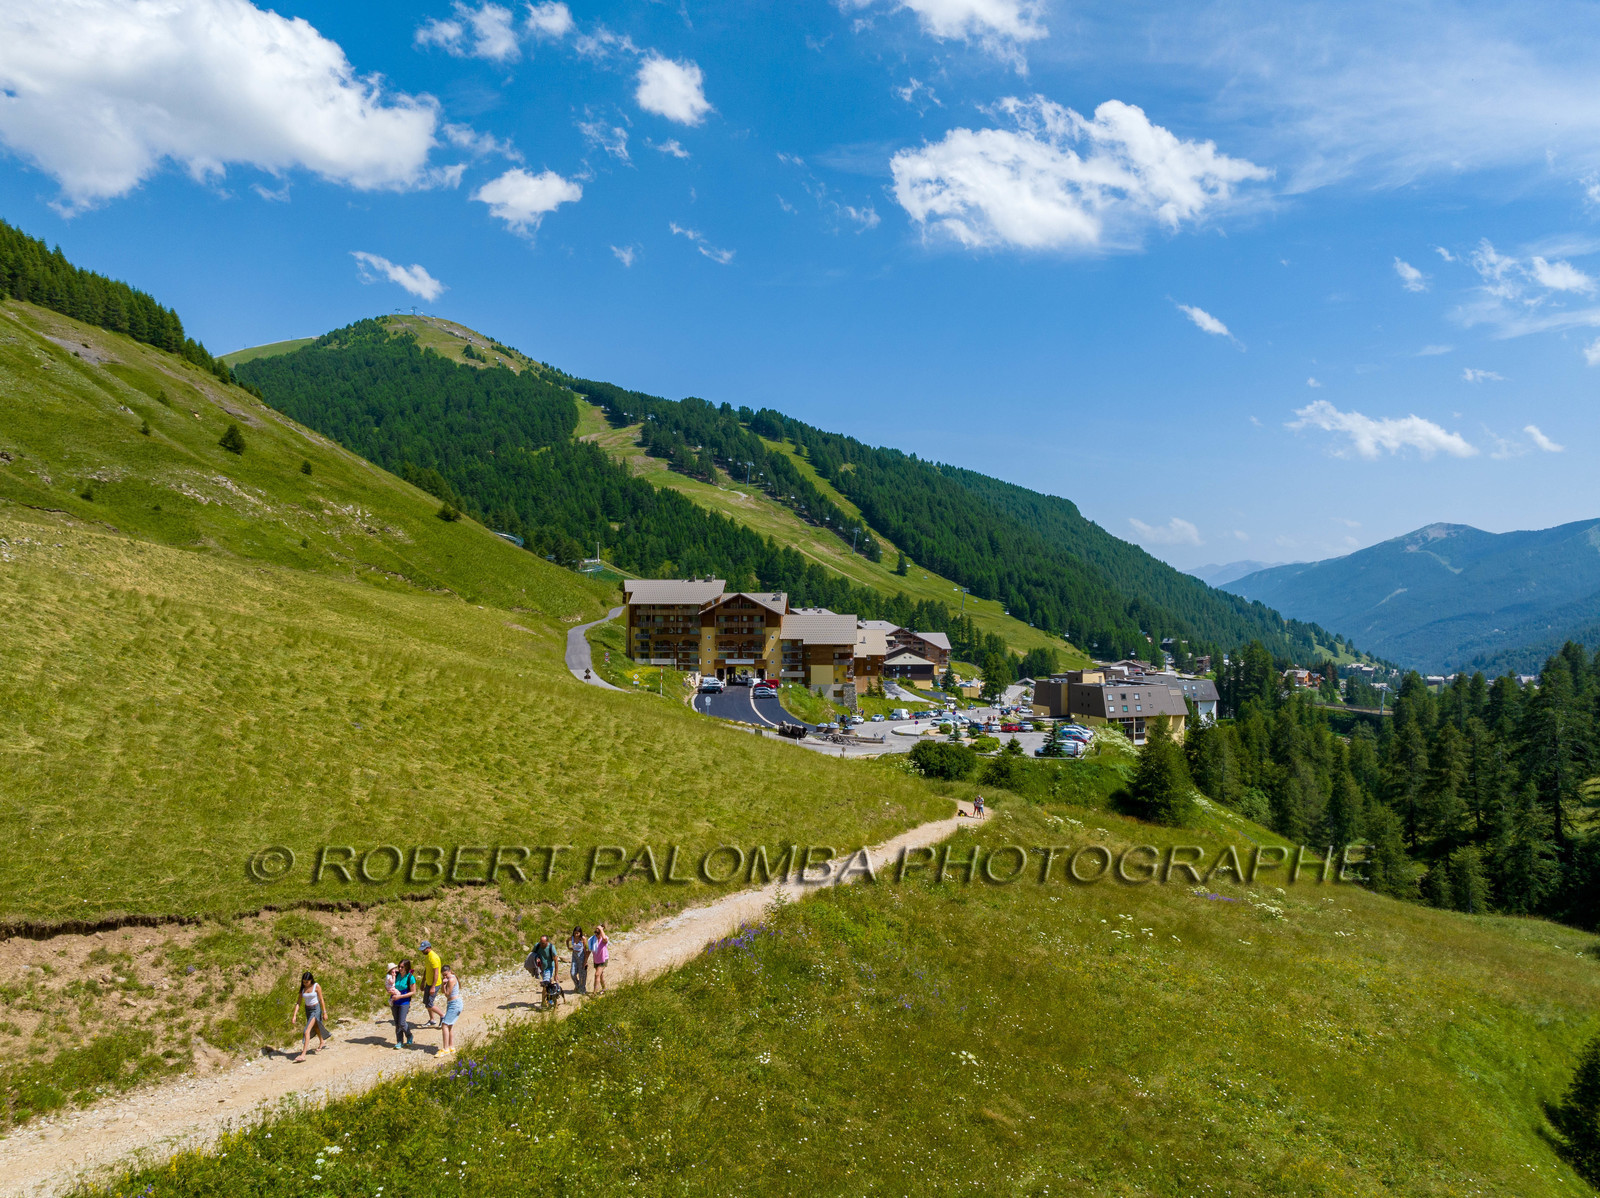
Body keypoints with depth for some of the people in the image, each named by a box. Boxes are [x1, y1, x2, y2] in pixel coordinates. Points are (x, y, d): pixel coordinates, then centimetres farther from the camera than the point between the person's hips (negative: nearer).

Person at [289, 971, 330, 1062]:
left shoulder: (316, 986, -15)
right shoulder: (302, 988, -2)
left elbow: (321, 1000, -11)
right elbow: (298, 1002, -3)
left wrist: (324, 1012, -9)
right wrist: (294, 1016, -10)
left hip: (316, 1009, -6)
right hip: (307, 1010, 6)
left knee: (307, 1031, -16)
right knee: (315, 1027, 26)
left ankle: (303, 1054, -19)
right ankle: (322, 1042, 52)